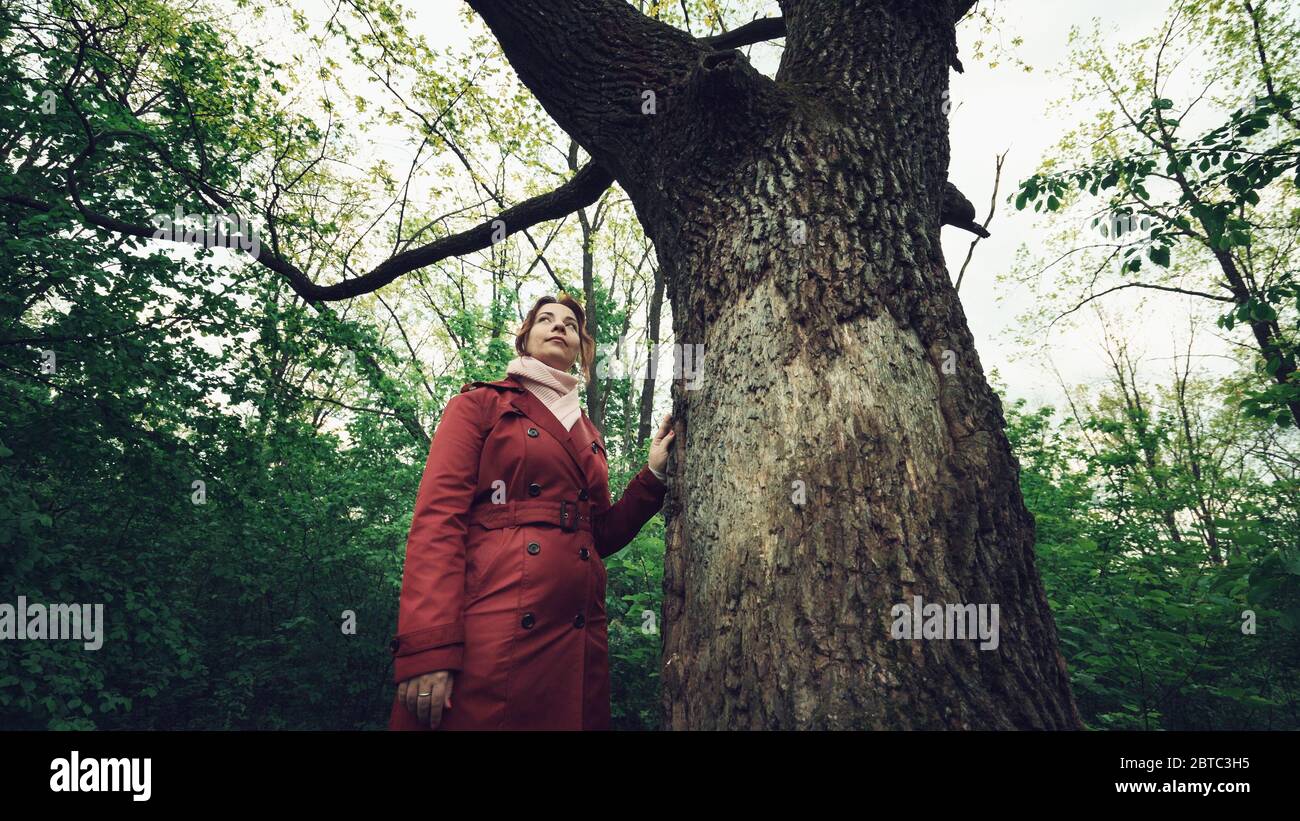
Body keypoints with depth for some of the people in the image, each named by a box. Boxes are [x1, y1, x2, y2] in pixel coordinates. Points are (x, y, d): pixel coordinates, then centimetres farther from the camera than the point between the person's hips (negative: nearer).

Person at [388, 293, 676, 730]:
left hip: (578, 640, 6)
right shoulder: (480, 404, 5)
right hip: (490, 625, -5)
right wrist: (428, 649, -18)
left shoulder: (588, 434, 21)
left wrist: (654, 473, 10)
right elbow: (437, 518, -7)